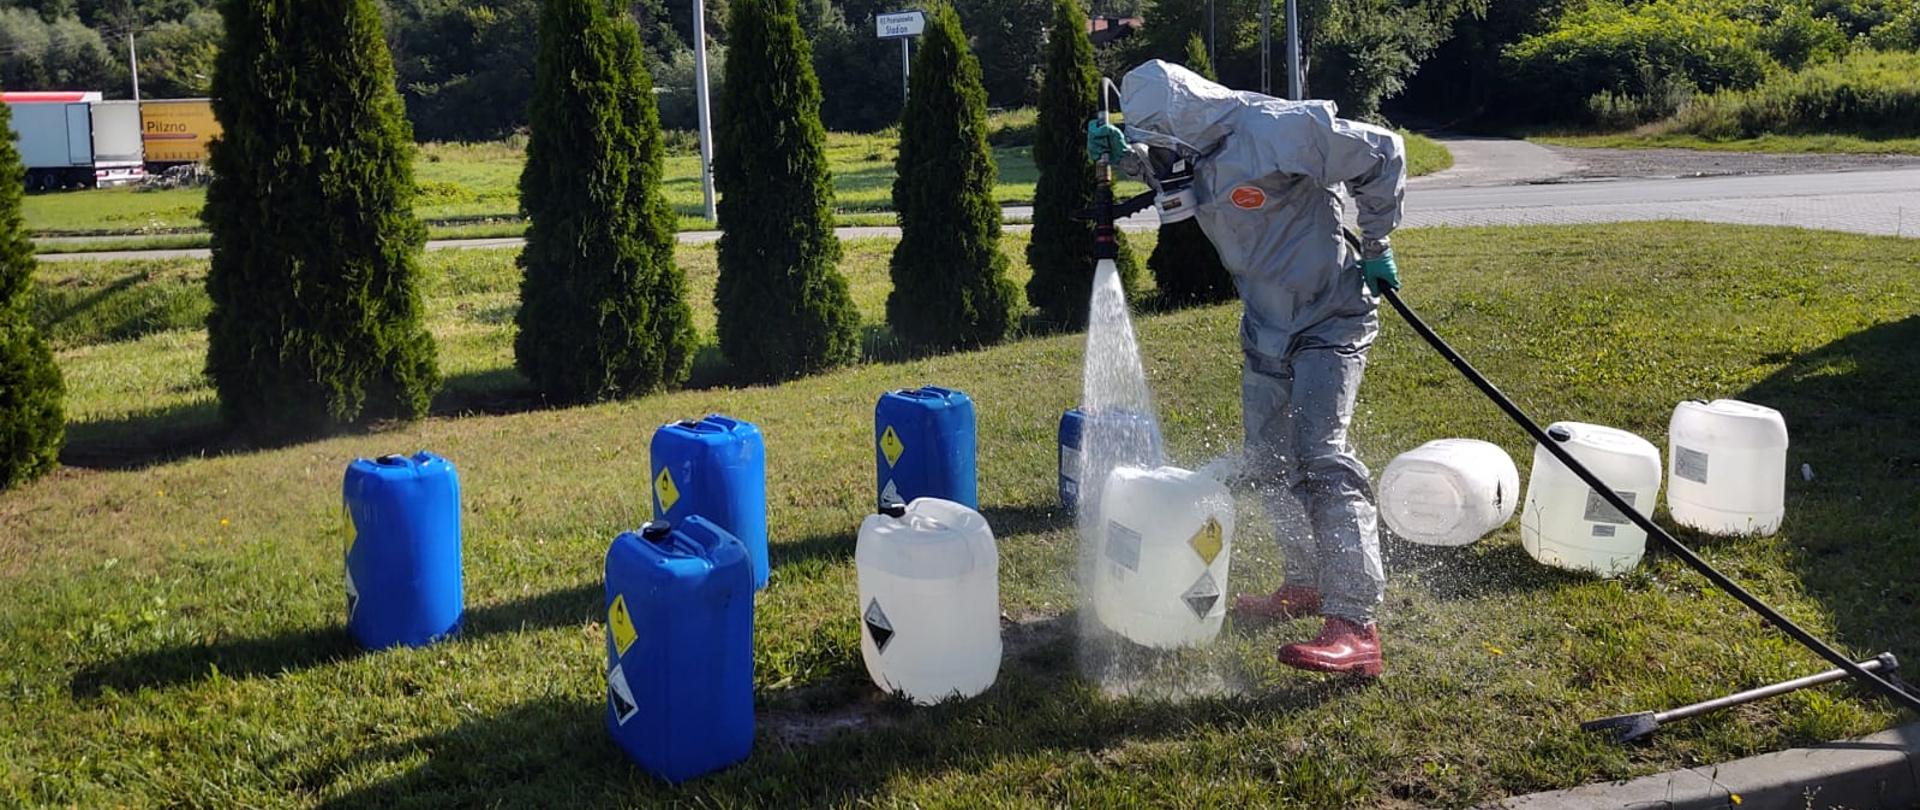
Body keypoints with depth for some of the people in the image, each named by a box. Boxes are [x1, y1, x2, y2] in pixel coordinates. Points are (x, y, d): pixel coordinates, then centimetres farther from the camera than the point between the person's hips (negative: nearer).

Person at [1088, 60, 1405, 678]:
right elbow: (1152, 160, 21)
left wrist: (1375, 247, -7)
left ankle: (1355, 627, -24)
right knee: (1269, 466, 15)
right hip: (1266, 330, 9)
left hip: (1330, 321, -8)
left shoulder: (1282, 129, -23)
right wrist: (1121, 150, -4)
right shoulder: (1199, 148, 0)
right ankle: (1308, 585, 33)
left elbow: (1383, 155, -14)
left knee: (1322, 458, -21)